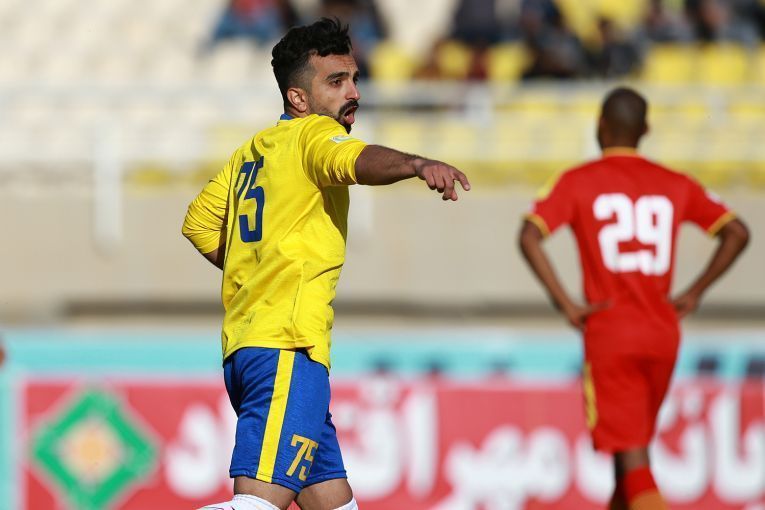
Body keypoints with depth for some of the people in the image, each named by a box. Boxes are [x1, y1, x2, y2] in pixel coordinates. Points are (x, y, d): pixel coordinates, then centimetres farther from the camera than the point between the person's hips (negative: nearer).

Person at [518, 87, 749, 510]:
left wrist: (565, 304, -10)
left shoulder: (577, 182, -2)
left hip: (609, 334, -4)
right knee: (634, 448, 21)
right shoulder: (675, 185, 9)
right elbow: (736, 232, 6)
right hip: (663, 333, 4)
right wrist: (694, 294, 10)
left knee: (633, 463, -9)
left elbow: (529, 237, -14)